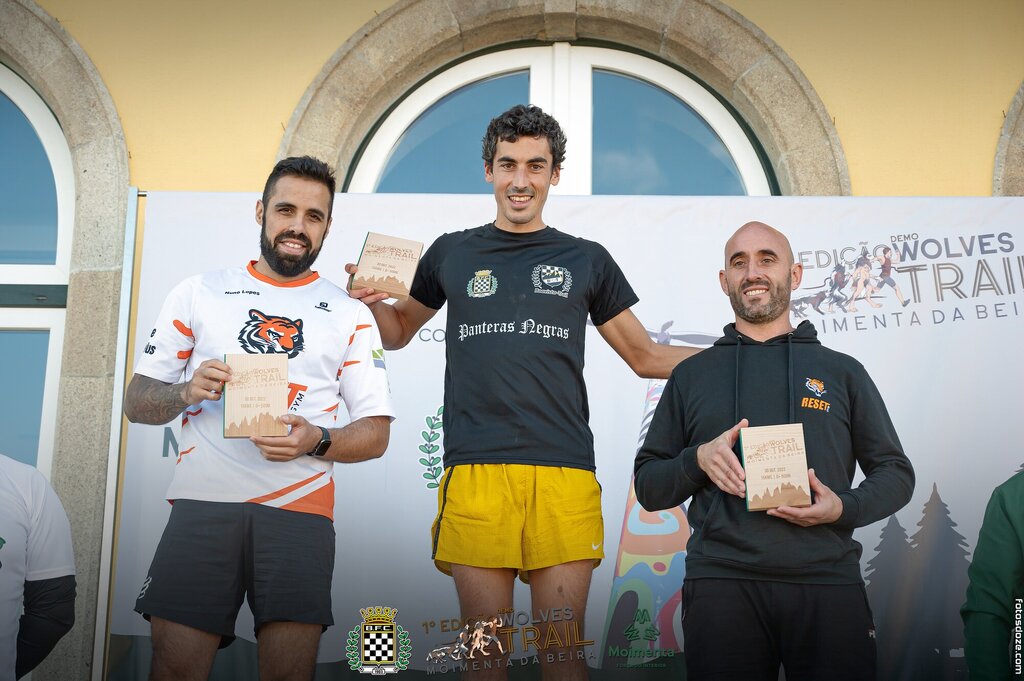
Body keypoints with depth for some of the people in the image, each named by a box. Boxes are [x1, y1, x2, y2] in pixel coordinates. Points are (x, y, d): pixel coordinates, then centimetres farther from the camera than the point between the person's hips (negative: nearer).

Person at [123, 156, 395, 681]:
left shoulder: (350, 315, 14)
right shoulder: (198, 293, 15)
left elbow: (376, 432, 9)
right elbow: (137, 402, 14)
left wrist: (316, 441, -11)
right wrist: (187, 392, -8)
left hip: (299, 511, 0)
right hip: (202, 502, 0)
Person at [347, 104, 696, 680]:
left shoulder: (587, 260, 14)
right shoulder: (452, 254, 14)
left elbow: (646, 357, 20)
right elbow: (400, 332, 26)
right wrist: (375, 302, 4)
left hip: (564, 475, 0)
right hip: (475, 473, 0)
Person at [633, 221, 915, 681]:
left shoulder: (843, 371, 14)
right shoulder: (691, 375, 14)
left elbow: (896, 473, 14)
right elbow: (647, 488, 13)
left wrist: (845, 507, -7)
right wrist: (698, 459, -7)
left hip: (828, 579, 0)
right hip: (721, 580, 0)